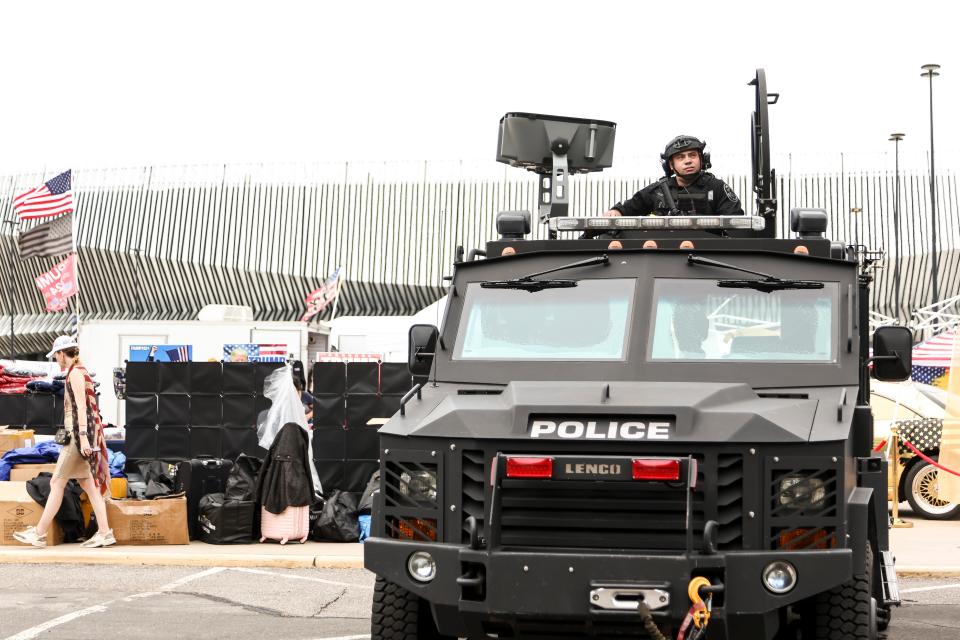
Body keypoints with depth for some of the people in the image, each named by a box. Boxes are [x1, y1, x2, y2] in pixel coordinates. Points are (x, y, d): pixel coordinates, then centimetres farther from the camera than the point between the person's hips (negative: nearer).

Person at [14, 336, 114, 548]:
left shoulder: (75, 373, -10)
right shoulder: (80, 371, 18)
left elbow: (81, 406, -19)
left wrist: (82, 436, -24)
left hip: (79, 433, -10)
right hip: (79, 434, 10)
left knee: (57, 482, -5)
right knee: (88, 483, 7)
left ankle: (39, 533, -2)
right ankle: (104, 532, 3)